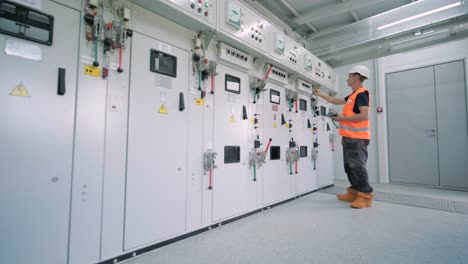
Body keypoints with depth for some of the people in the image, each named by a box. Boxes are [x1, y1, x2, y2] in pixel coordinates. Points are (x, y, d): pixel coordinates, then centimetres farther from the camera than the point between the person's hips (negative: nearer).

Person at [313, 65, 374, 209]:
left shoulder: (362, 94, -11)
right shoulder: (352, 95, 18)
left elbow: (364, 116, -21)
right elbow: (336, 101, 33)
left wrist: (343, 118, -14)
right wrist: (320, 95, 36)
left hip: (357, 138, -10)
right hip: (349, 137, 10)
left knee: (358, 166, -7)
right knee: (349, 166, 13)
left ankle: (366, 196, 1)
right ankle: (354, 193, 22)